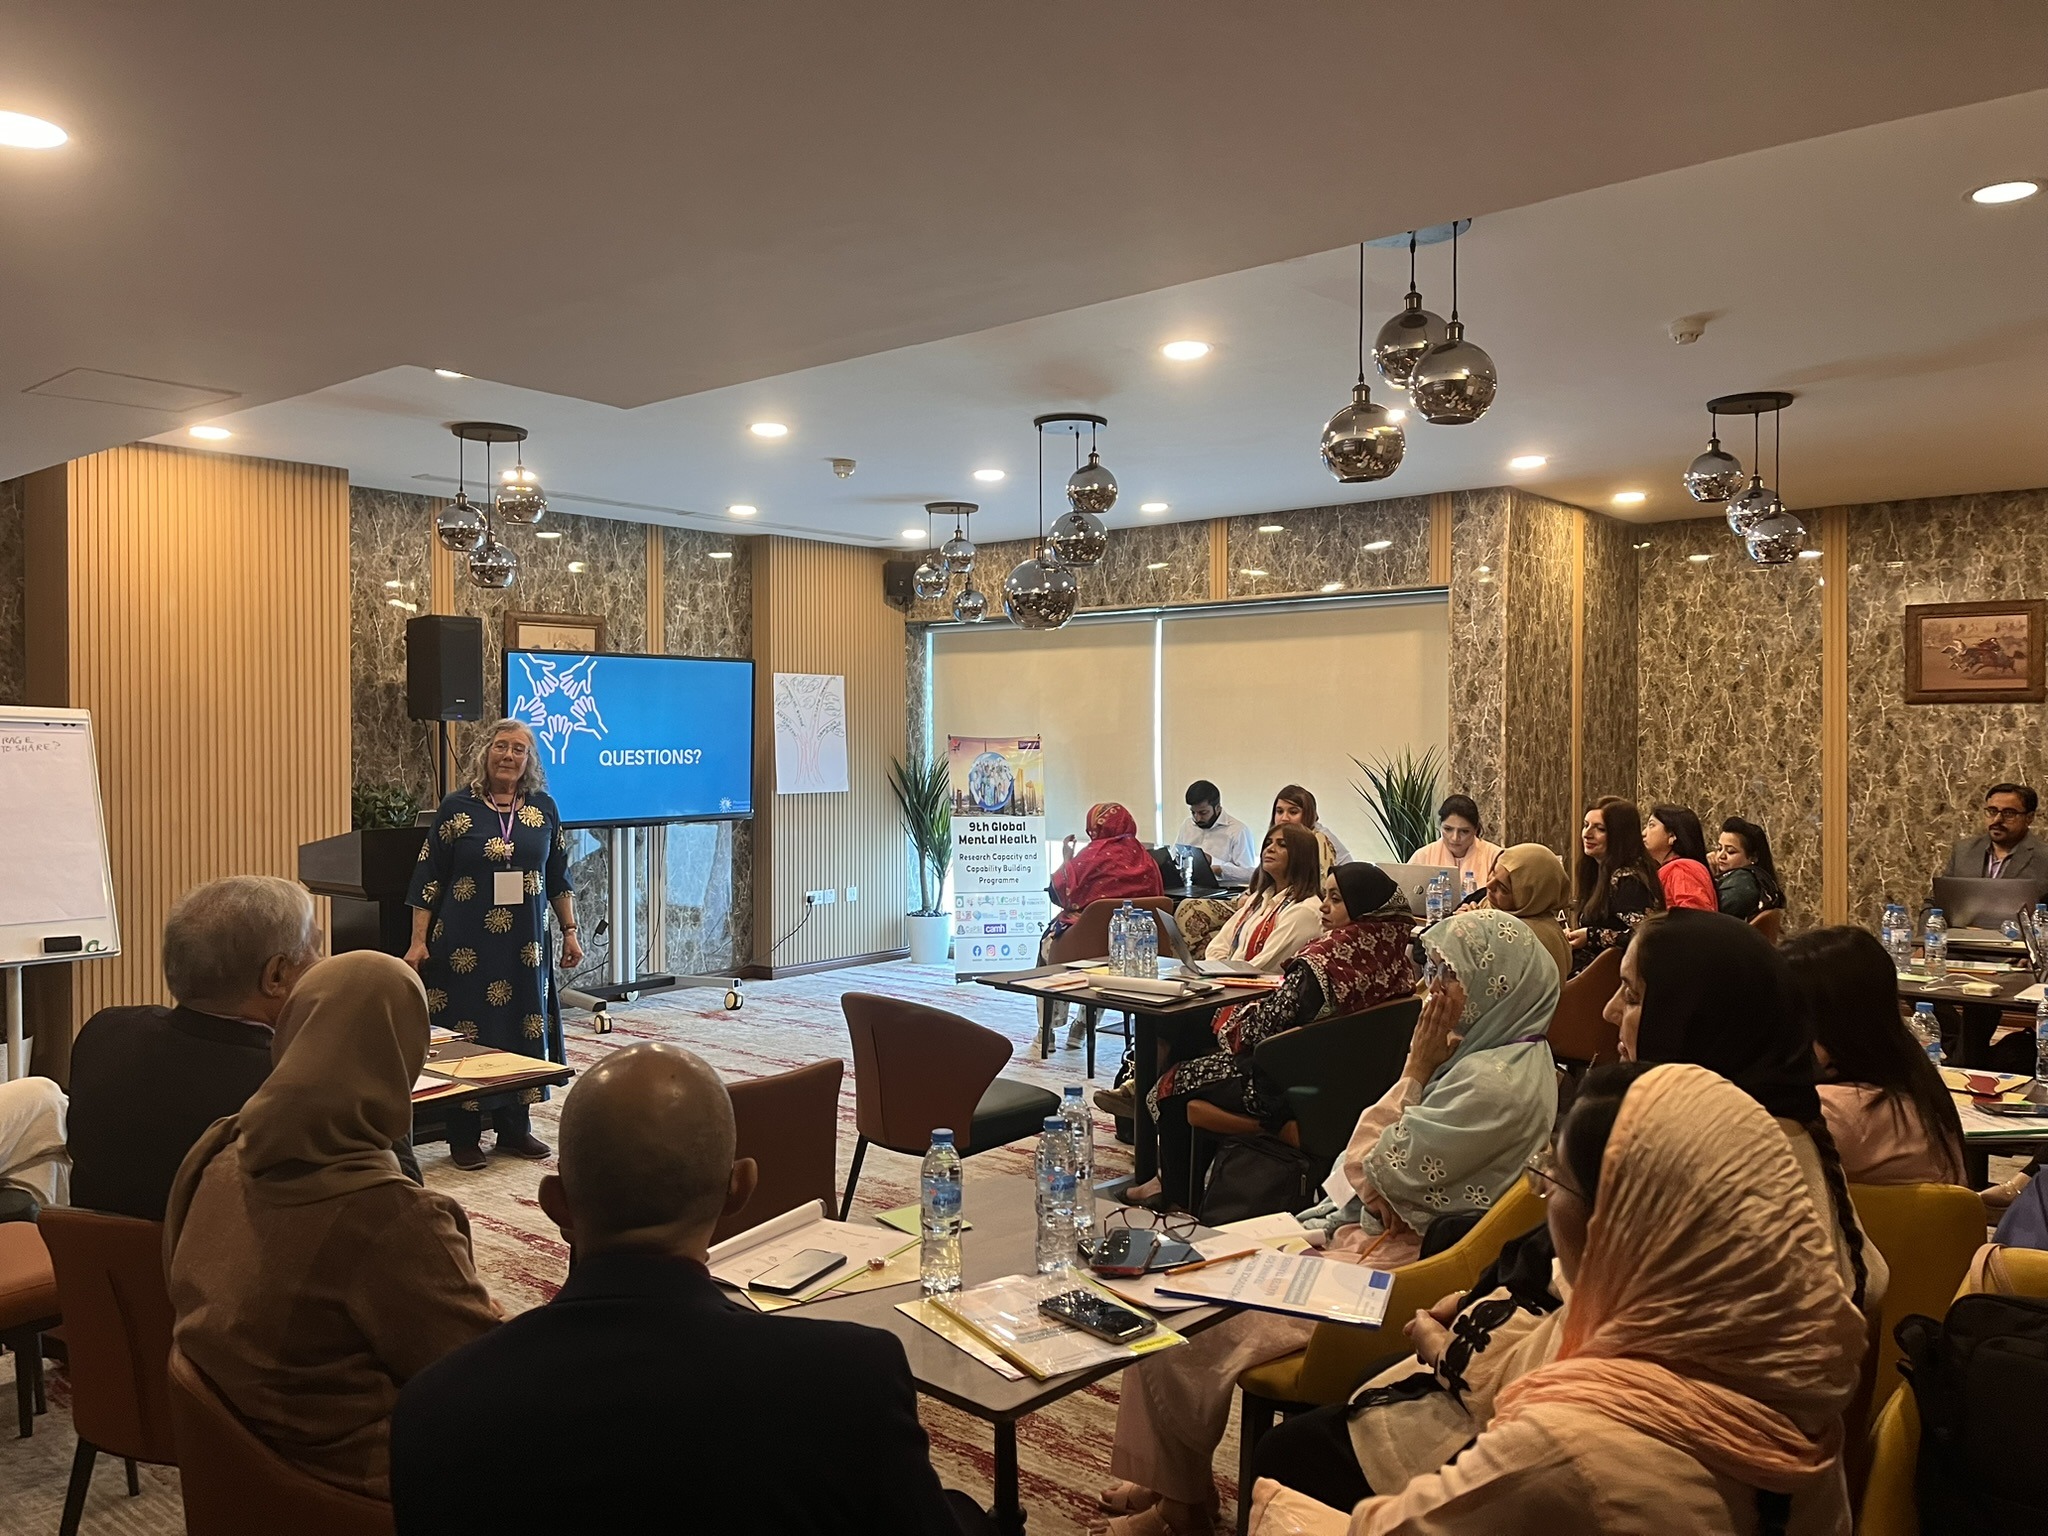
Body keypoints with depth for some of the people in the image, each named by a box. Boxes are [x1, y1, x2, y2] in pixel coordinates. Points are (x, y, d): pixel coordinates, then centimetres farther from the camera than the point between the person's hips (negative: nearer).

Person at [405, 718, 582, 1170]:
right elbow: (428, 878, -1)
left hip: (524, 945, 3)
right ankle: (463, 1137, 12)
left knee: (523, 1029, 8)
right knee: (467, 1035, 1)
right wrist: (419, 941, -6)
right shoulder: (457, 808, -2)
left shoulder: (544, 808, 6)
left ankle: (515, 1127, 21)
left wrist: (570, 931, 10)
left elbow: (558, 877, 12)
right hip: (466, 946, -3)